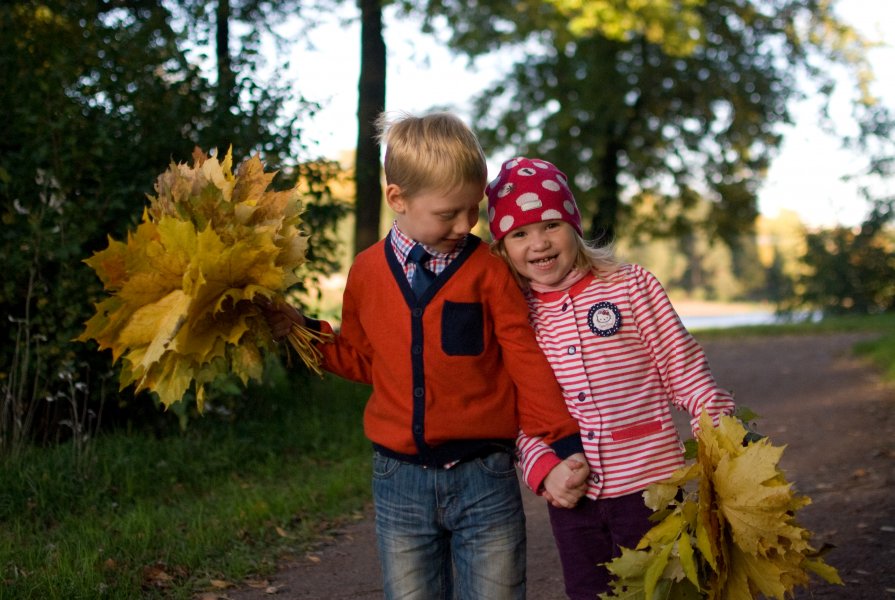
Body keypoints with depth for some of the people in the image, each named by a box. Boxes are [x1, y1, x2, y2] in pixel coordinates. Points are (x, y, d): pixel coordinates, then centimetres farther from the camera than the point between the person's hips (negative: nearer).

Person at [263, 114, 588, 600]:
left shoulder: (487, 270, -5)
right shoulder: (367, 272, 3)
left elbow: (528, 363, -3)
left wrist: (563, 446, -9)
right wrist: (305, 333, 6)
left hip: (484, 474, -2)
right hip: (400, 480, 2)